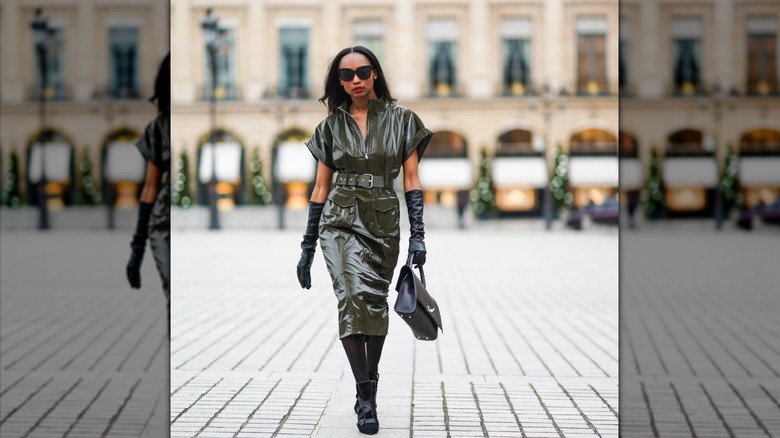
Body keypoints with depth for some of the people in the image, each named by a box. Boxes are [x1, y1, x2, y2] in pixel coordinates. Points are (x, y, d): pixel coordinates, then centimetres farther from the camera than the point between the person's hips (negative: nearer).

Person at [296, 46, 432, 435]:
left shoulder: (400, 120, 4)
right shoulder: (332, 125, 8)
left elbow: (411, 180, 2)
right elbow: (321, 187, 10)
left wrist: (417, 234, -7)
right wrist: (308, 246, 9)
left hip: (383, 224, 1)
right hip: (340, 221, -1)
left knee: (374, 305, 1)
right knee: (353, 295, -20)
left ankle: (367, 389, 19)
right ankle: (365, 395, -16)